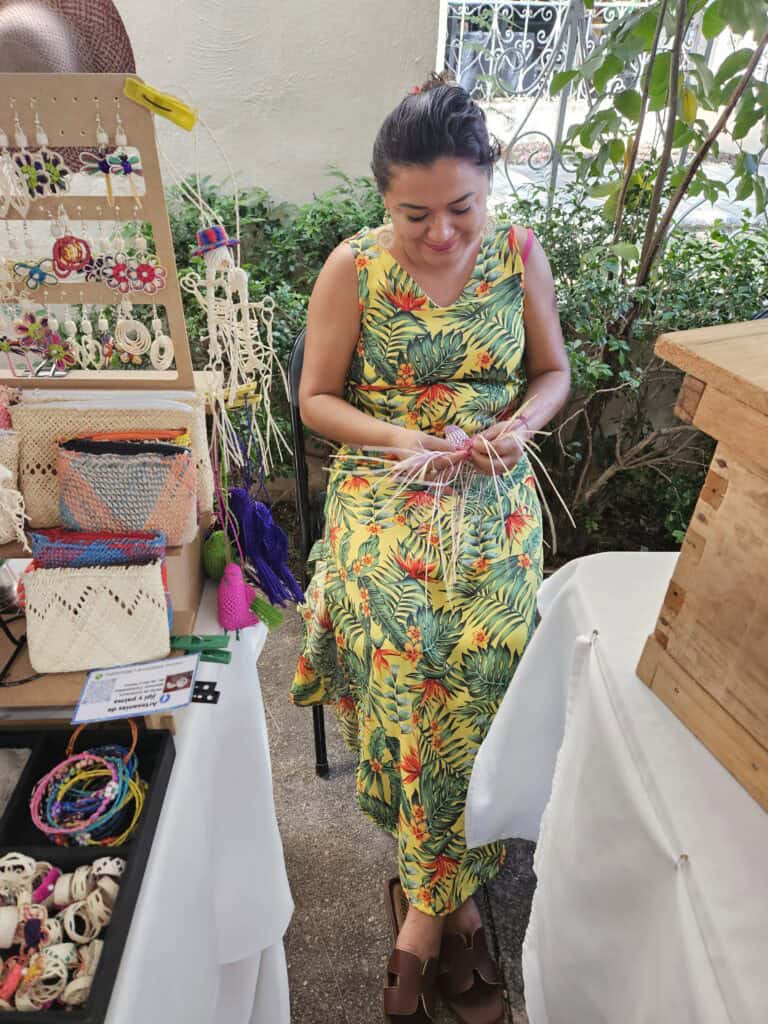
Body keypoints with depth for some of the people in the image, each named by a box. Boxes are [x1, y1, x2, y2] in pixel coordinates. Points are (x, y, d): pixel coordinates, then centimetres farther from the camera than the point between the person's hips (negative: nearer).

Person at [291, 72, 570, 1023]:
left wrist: (517, 426, -10)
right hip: (383, 505, -1)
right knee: (425, 674, -12)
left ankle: (425, 905, 15)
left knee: (478, 679, -10)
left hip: (494, 506, 2)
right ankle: (450, 898, 17)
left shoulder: (518, 253, 3)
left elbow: (554, 372, 12)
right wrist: (400, 438, -15)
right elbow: (316, 399, 1)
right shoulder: (353, 267, -3)